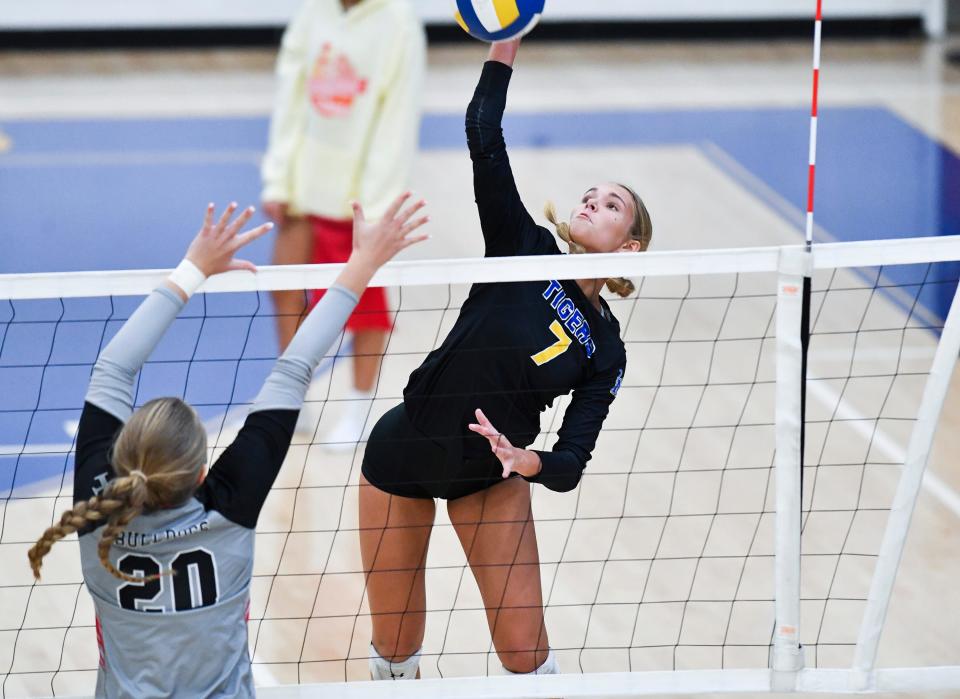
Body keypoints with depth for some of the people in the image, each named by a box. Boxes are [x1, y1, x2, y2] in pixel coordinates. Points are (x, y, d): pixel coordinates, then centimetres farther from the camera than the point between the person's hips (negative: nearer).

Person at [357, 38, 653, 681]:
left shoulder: (605, 351, -5)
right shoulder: (526, 250, -8)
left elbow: (570, 464, -13)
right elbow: (484, 138, -19)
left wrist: (525, 460, -34)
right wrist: (505, 46, -26)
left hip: (492, 477, 1)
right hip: (401, 458, -1)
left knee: (525, 652, -5)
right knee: (395, 651, 4)